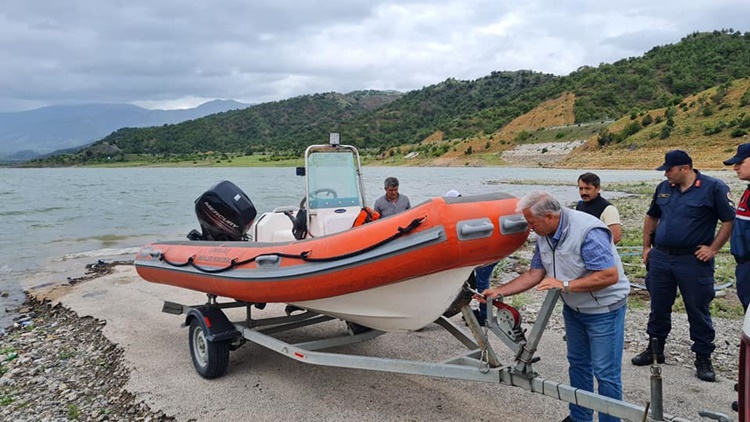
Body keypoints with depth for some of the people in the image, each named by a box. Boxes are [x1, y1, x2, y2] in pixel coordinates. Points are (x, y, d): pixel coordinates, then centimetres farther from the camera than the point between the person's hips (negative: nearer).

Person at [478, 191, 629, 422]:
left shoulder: (588, 231, -29)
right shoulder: (544, 235, -4)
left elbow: (611, 275, -32)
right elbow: (534, 274, 2)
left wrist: (565, 285, -32)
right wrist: (498, 291, -5)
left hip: (604, 309, -8)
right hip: (573, 308, 8)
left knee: (605, 372, -1)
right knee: (577, 363, 18)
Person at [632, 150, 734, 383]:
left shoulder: (713, 188, -8)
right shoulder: (664, 188, 9)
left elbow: (730, 220, -8)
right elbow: (651, 217, 20)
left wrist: (713, 249, -12)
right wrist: (647, 247, 14)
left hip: (693, 261, -5)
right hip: (660, 258, 5)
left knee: (698, 310, 5)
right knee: (658, 307, 14)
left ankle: (703, 357, 19)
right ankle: (655, 349, 28)